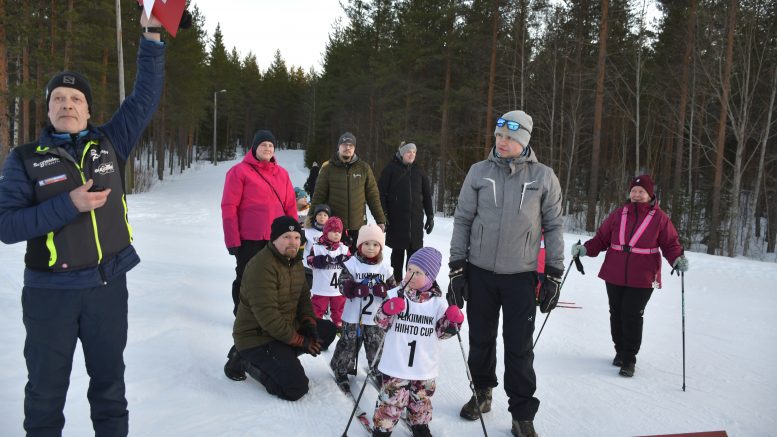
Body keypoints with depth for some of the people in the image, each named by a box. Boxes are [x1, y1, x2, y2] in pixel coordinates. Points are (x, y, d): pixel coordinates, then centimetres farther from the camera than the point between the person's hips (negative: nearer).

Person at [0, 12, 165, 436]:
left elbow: (145, 96, 1)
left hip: (108, 285, 2)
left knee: (109, 380, 17)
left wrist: (151, 34, -5)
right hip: (50, 291, -2)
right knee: (46, 388, 13)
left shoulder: (109, 144, 2)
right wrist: (68, 204, -22)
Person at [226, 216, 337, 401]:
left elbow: (303, 296, 15)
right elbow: (267, 315, -28)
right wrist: (300, 340, -20)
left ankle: (282, 355, 4)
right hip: (257, 337, -9)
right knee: (296, 388, -19)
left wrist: (309, 323, -5)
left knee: (327, 330, 4)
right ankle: (247, 362, 0)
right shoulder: (262, 266, -24)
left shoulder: (295, 261, 7)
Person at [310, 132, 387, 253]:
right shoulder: (328, 168, 0)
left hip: (358, 226, 1)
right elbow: (318, 196, 2)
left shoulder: (364, 168, 4)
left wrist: (380, 220, 3)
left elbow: (373, 195, 6)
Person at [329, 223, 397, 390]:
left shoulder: (384, 268, 3)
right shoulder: (352, 264, -7)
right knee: (348, 343, 6)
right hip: (354, 315, -2)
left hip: (376, 317, 3)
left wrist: (383, 290, -16)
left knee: (376, 345, 12)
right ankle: (341, 371, 23)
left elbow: (393, 288, 6)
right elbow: (343, 285, -13)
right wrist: (356, 289, -30)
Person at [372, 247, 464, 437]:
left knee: (422, 400, 21)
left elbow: (441, 332, 1)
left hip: (425, 367, 2)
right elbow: (381, 323, -10)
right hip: (397, 364, -2)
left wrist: (453, 322, -17)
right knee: (391, 400, 4)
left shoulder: (438, 302, -5)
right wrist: (387, 310, -29)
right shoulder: (396, 295, -9)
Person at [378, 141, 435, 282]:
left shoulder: (419, 172, 11)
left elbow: (427, 195, 14)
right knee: (398, 251, 6)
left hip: (416, 220, 3)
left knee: (415, 251, 3)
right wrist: (383, 216, -10)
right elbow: (381, 193, -4)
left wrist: (430, 216, 10)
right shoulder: (391, 169, 0)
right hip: (396, 219, -3)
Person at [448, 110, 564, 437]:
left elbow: (554, 226, 3)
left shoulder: (543, 177, -2)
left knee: (519, 349, 3)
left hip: (522, 276, -1)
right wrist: (457, 266, 2)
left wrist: (554, 274, 1)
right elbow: (462, 220, 5)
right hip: (480, 272, 2)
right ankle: (482, 392, 37)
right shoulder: (479, 172, 0)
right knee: (481, 340, 14)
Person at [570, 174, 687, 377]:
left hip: (642, 279, -3)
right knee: (616, 314, 11)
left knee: (632, 316, -6)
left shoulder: (659, 217, 1)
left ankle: (629, 359, 8)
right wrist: (585, 249, -4)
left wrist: (677, 259, -16)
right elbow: (601, 238, 10)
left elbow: (670, 244, 3)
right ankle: (620, 350, 31)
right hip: (614, 276, 3)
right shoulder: (618, 214, 8)